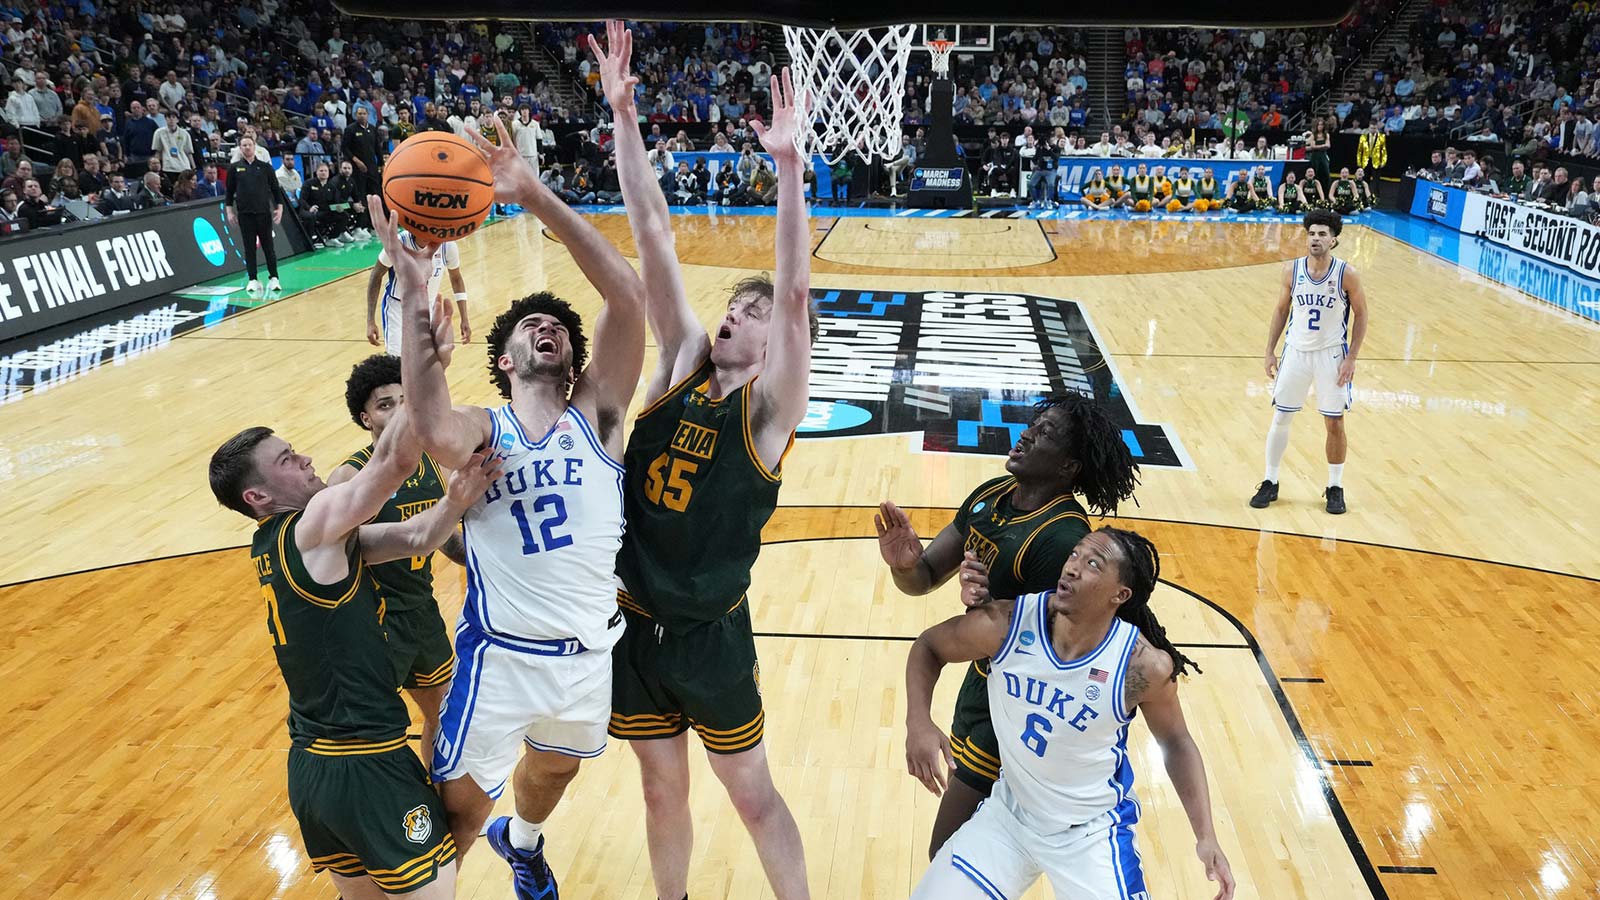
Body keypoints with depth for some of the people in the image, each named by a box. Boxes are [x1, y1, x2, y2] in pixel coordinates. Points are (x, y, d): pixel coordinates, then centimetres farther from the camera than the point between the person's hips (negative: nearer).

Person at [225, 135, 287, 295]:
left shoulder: (265, 166, 6)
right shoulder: (234, 168, 7)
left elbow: (275, 188, 8)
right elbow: (229, 191, 10)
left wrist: (279, 207, -1)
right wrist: (229, 211, 3)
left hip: (264, 212, 0)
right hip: (244, 213, 1)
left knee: (268, 246, 1)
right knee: (249, 247, 2)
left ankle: (273, 278, 8)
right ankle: (253, 280, 6)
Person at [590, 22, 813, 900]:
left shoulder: (769, 406, -12)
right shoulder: (681, 363, -1)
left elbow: (795, 294, -29)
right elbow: (651, 234, -8)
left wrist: (788, 167, -37)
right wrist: (623, 112, -11)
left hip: (711, 634, -4)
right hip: (634, 621, 4)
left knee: (753, 795, 13)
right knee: (662, 789, 20)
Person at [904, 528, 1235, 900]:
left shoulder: (1145, 666, -23)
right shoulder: (1007, 623, -22)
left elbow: (1176, 742, -4)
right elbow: (928, 645, -5)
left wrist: (1206, 836, -10)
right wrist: (918, 722, -21)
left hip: (1092, 832, -2)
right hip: (1009, 811, 2)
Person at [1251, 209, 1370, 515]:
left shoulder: (1347, 274, -12)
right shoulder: (1292, 270, -5)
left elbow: (1361, 315, -4)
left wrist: (1352, 358, -10)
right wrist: (1270, 350, 3)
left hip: (1332, 355, -2)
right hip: (1296, 352, 2)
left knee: (1334, 424, 3)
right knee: (1280, 418, 5)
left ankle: (1335, 487, 19)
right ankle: (1270, 483, 18)